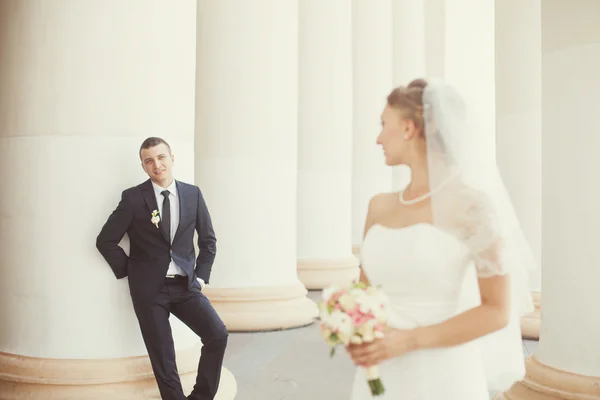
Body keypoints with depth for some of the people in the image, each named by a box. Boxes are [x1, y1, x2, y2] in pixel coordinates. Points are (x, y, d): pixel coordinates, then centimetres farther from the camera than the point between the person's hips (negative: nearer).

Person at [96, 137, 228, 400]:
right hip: (149, 288, -2)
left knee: (218, 335, -12)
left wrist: (201, 275, 4)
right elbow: (105, 241, 0)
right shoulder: (133, 198, -4)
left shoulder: (193, 194, 3)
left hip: (185, 285, 2)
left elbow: (208, 239, 12)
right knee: (163, 357, 3)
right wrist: (129, 271, -2)